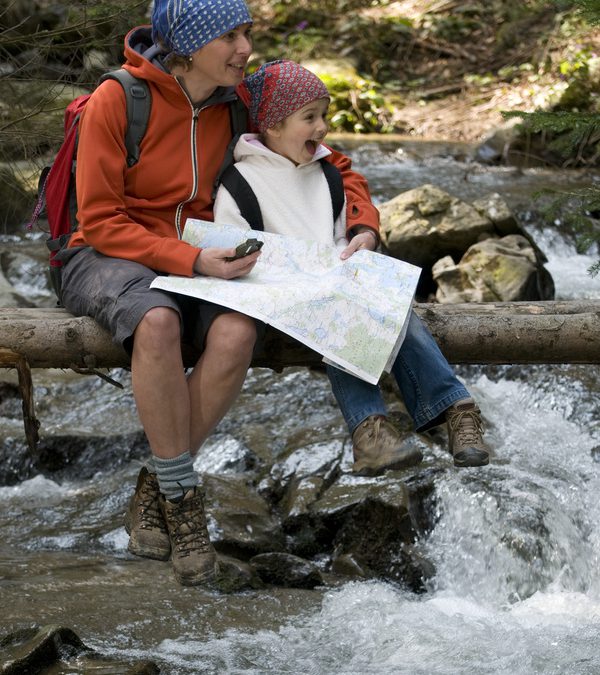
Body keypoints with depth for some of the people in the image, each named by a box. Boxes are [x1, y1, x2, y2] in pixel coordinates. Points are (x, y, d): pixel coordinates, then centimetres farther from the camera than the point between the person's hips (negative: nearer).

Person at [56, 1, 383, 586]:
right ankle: (183, 499, -25)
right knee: (158, 321, -40)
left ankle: (154, 493, -17)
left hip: (200, 263, 4)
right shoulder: (116, 100, -13)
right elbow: (100, 222, -14)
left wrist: (363, 225, -5)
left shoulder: (239, 109, 1)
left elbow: (333, 165, 14)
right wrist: (192, 260, -25)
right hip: (108, 259, -4)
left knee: (237, 332, -32)